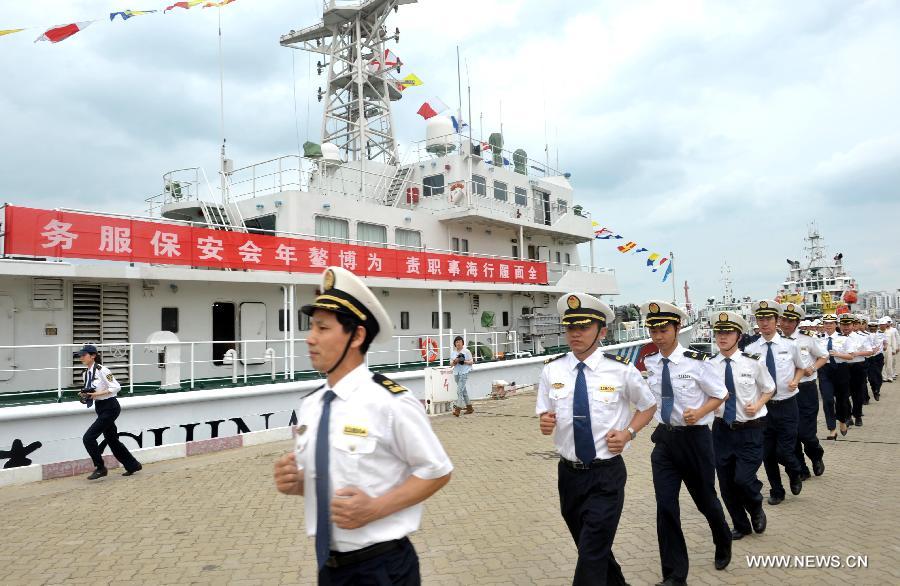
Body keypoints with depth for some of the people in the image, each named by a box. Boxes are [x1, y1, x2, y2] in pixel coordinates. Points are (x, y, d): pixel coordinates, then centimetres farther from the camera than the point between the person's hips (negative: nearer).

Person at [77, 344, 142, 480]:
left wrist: (97, 394, -22)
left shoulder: (101, 370, -16)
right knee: (111, 439, 15)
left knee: (88, 437, -12)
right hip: (100, 408, 9)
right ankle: (132, 465, 28)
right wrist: (85, 395, -1)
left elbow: (116, 387, -19)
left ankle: (100, 468, 3)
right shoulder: (85, 373, 8)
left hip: (110, 408, -9)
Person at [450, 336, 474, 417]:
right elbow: (451, 363, 10)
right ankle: (469, 407, 27)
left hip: (464, 373, -6)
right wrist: (454, 361, -12)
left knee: (460, 390, -15)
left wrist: (464, 361, -18)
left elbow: (471, 362, -1)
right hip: (456, 373, 6)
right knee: (463, 390, 14)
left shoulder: (466, 351, -3)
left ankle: (458, 409, -18)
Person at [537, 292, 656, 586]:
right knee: (590, 546, 22)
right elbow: (544, 414, 4)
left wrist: (628, 432, -10)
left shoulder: (621, 369, -9)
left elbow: (648, 405, 7)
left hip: (606, 475, -3)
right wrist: (545, 422, -19)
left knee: (592, 554, -5)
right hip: (568, 473, 4)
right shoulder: (552, 369, -3)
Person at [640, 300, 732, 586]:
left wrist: (699, 413, -18)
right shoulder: (650, 364, -2)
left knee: (705, 498, 17)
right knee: (665, 506, -1)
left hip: (695, 437, -3)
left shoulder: (695, 361, -16)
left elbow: (721, 394, -5)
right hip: (664, 438, 3)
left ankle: (723, 545, 50)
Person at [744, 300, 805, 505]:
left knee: (784, 451, -5)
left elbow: (800, 367, 15)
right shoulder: (750, 349, -3)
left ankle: (795, 475, 30)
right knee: (767, 452, 9)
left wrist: (796, 381, -4)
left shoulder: (790, 345, -2)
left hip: (787, 405, -1)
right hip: (762, 406, 1)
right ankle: (776, 491, 30)